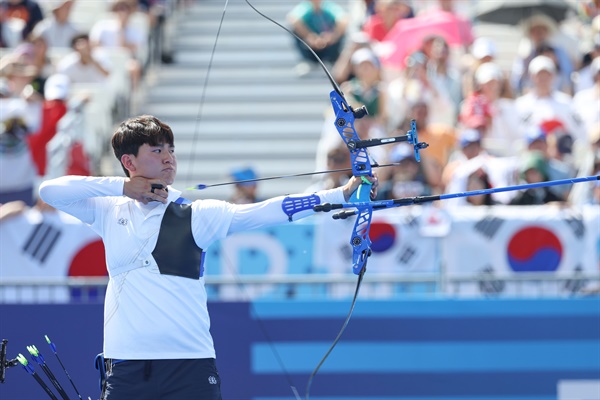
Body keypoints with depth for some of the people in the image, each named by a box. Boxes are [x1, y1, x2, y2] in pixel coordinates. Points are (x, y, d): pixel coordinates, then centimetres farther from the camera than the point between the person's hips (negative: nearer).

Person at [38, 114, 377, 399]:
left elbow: (265, 212, -5)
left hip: (190, 366, -2)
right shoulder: (109, 211, 10)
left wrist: (343, 194, -15)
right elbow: (50, 191, 3)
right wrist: (123, 187, -4)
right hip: (126, 369, 2)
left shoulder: (196, 216, 3)